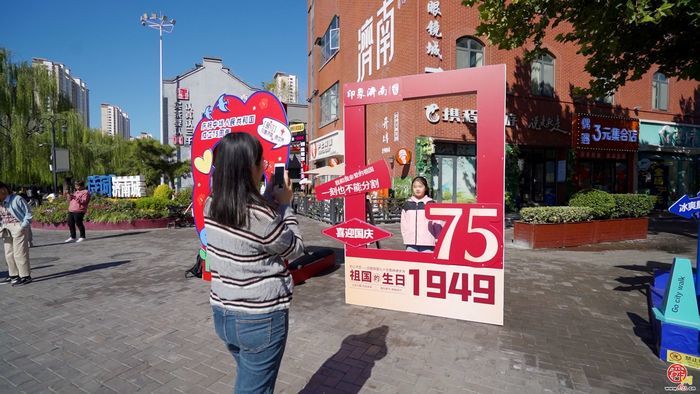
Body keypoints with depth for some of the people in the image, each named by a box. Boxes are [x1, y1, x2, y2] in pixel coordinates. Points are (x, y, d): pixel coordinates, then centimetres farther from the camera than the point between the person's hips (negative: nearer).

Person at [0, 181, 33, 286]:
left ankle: (25, 276, 2)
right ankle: (13, 275, 27)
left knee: (19, 253, -5)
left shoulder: (17, 199, -9)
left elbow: (28, 213, -8)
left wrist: (23, 226, -13)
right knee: (8, 254, 14)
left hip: (18, 228, -7)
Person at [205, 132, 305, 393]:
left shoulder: (211, 206, -5)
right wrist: (284, 204, -5)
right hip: (260, 319, -7)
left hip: (223, 313, 7)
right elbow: (295, 249, -10)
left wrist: (270, 197, 3)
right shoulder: (259, 216, -26)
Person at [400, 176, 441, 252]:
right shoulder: (407, 204, 8)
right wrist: (406, 236, 4)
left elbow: (437, 222, -2)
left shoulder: (431, 203, 0)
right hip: (411, 244, 3)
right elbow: (403, 223, 10)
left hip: (427, 243, -3)